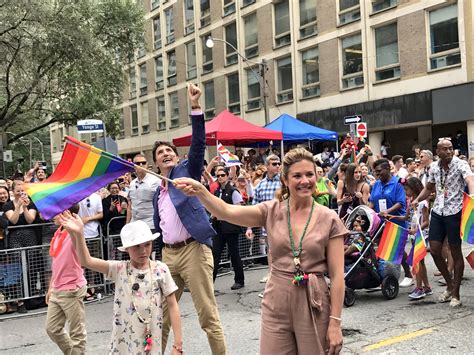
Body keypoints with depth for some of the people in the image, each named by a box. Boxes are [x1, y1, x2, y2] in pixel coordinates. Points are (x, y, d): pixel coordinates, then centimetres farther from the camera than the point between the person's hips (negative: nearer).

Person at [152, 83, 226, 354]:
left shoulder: (186, 170, 3)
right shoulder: (157, 193, 18)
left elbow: (198, 144, -12)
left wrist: (196, 107, -22)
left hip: (193, 249, -6)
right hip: (168, 253, 6)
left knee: (208, 314, -3)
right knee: (162, 313, 15)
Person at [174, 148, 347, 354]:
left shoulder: (329, 220, -5)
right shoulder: (271, 211, 0)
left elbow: (337, 275, -5)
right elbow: (226, 212, -15)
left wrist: (335, 321, -8)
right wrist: (199, 190, -32)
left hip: (313, 306, -1)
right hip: (275, 305, 2)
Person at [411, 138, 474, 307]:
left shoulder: (460, 164, -10)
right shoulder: (434, 167, 6)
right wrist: (417, 199, 4)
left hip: (455, 212, -5)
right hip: (438, 211, 5)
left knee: (456, 252, 2)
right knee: (434, 251, 5)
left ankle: (456, 294, 14)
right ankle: (450, 284, 27)